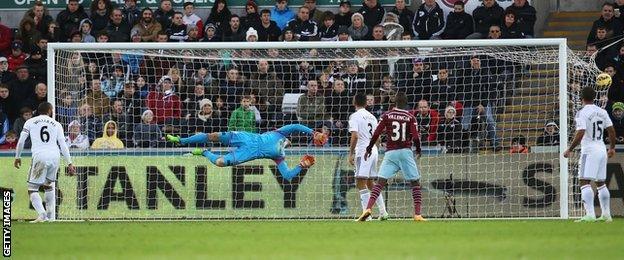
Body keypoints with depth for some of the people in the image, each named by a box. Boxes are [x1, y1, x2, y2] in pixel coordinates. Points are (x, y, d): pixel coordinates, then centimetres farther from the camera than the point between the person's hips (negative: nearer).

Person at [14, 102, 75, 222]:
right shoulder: (56, 124, 16)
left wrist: (17, 157, 18)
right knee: (48, 185, 24)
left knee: (32, 189, 0)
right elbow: (63, 145, 10)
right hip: (55, 156, 3)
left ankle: (42, 214, -21)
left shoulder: (30, 122, 12)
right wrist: (69, 163, 11)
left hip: (40, 157, -3)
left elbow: (21, 141, 7)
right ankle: (50, 216, 21)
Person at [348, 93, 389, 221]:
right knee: (370, 183, 16)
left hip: (363, 152, -8)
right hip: (374, 151, 8)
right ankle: (383, 211, 13)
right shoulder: (372, 116, 16)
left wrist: (351, 153, -12)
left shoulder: (355, 116, -7)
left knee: (361, 182, -8)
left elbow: (355, 136, -16)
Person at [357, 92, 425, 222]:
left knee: (380, 182, -2)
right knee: (415, 182, 8)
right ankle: (417, 214, -1)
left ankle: (368, 208, -19)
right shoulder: (410, 117, 0)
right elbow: (415, 137, -6)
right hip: (405, 152, -1)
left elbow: (376, 134, -1)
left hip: (390, 152, 1)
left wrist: (369, 149, 11)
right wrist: (418, 150, 12)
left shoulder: (387, 115, 3)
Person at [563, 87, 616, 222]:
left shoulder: (582, 113, -11)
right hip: (602, 149, 7)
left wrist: (570, 149, -11)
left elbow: (580, 134, -19)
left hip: (589, 151, -7)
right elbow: (611, 131, 12)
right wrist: (612, 148, 25)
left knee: (585, 181, -12)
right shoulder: (602, 112, 9)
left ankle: (589, 214, -25)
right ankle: (606, 214, 19)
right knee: (601, 183, 17)